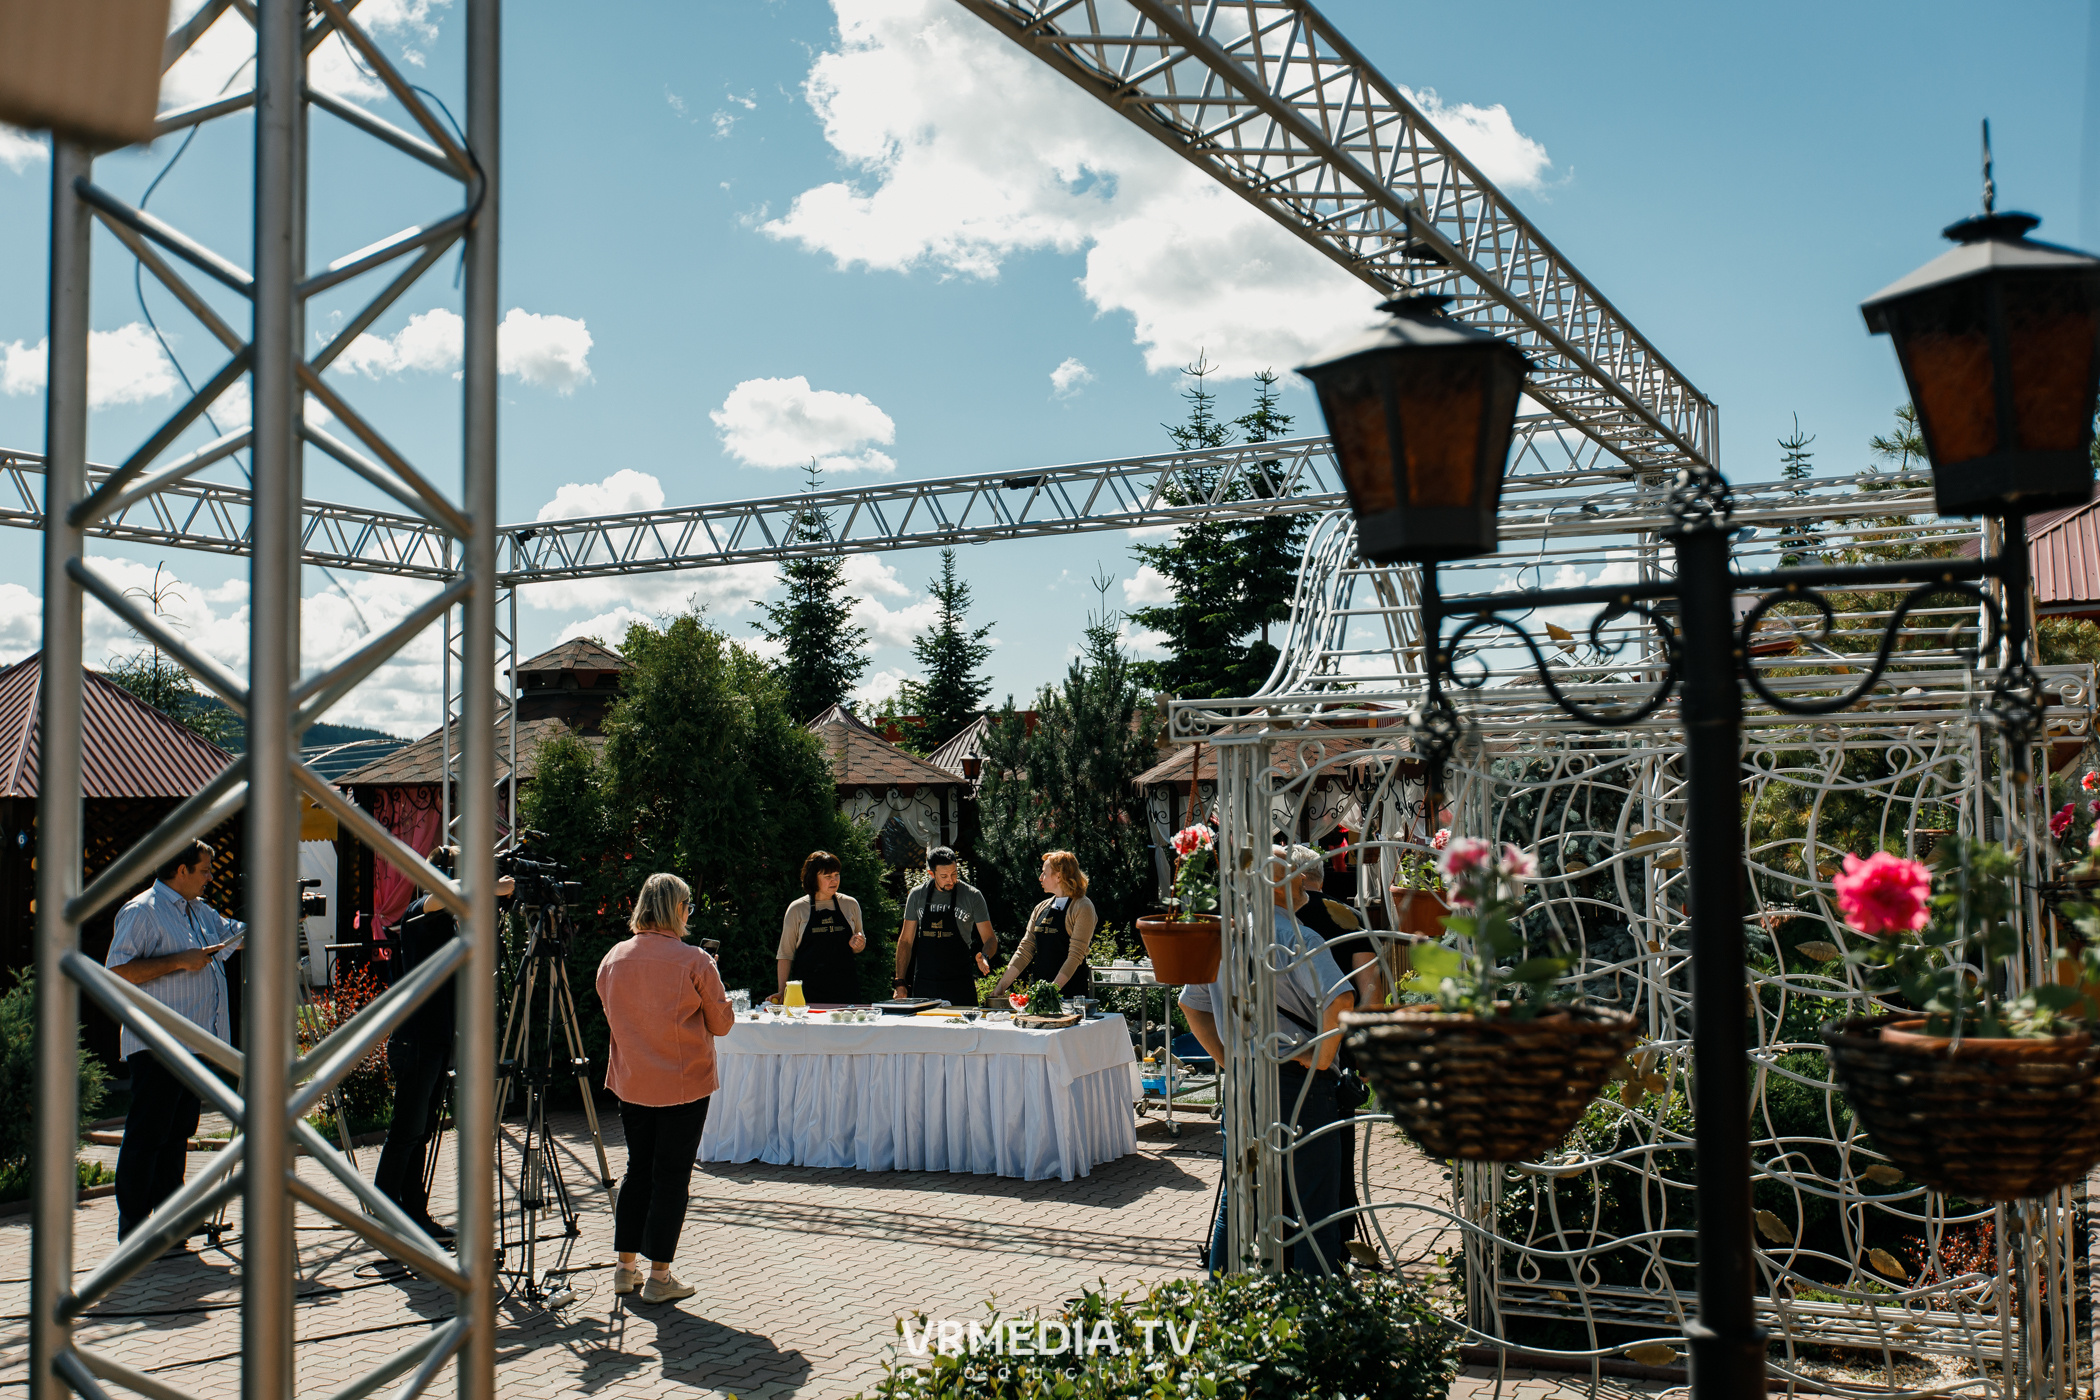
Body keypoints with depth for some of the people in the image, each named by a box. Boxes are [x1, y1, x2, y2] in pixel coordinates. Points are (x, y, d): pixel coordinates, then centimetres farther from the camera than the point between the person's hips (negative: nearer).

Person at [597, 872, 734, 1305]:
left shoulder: (613, 959, 0)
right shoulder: (695, 961, -14)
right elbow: (721, 1023, -5)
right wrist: (718, 996, 13)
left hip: (630, 1084, 5)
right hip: (684, 1084, -5)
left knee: (637, 1170, 16)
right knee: (671, 1175, 3)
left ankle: (625, 1268, 21)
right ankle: (658, 1277, 7)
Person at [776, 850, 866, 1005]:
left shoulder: (850, 904, 9)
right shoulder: (797, 909, 4)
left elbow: (858, 947, 20)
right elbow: (785, 953, 6)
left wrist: (858, 944, -4)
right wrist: (782, 992, -1)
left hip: (845, 987, 2)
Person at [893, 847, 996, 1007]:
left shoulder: (972, 896, -3)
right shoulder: (917, 896, 5)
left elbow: (990, 939, 0)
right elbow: (906, 941, 10)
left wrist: (984, 957, -23)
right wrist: (900, 983, 4)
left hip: (960, 984, -2)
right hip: (924, 985, 2)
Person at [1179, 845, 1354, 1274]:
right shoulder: (1297, 939, -16)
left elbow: (1191, 1002, 18)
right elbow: (1340, 1000, -30)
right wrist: (1322, 1057, -17)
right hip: (1297, 1082, -7)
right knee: (1312, 1206, 4)